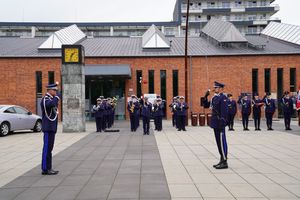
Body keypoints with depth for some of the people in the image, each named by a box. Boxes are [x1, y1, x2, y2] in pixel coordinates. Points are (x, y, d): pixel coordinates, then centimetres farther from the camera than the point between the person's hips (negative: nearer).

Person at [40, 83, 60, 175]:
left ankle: (48, 168, 18)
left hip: (51, 127, 10)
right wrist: (57, 96, -21)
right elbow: (52, 104, -36)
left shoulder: (51, 98, 15)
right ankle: (45, 169, -1)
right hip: (48, 127, -10)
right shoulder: (45, 99, -14)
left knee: (49, 148, 12)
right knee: (47, 148, -6)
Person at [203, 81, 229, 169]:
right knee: (219, 142, 12)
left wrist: (222, 123, -23)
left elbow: (224, 111, -18)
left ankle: (224, 162, 1)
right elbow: (206, 105, 20)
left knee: (222, 142, -5)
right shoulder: (214, 97, 15)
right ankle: (222, 160, 20)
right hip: (215, 123, 9)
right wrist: (206, 96, 5)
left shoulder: (223, 98, -12)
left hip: (220, 123, -9)